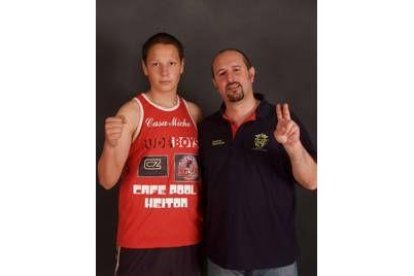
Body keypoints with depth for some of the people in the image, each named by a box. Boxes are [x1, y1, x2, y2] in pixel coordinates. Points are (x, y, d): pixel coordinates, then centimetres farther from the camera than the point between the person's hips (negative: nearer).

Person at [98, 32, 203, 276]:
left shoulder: (194, 113, 5)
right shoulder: (132, 112, -7)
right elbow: (108, 180, -11)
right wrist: (110, 144, -29)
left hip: (189, 238, 4)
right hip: (141, 240, -3)